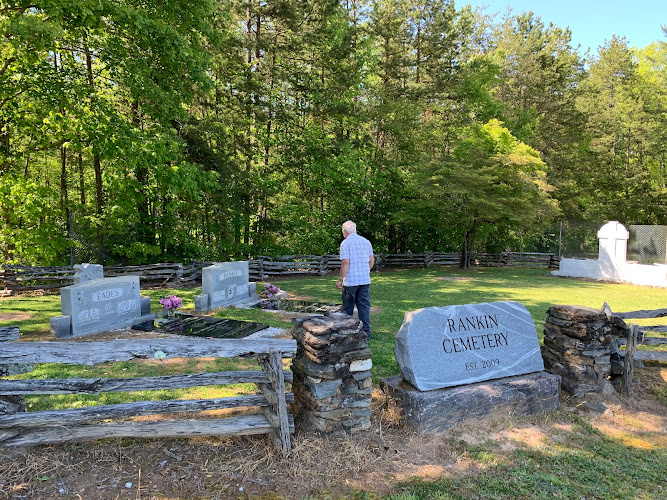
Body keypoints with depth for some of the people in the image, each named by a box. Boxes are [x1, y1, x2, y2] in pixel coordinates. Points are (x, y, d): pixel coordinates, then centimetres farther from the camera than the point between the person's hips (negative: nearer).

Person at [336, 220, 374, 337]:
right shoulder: (366, 242, 9)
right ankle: (366, 332, 9)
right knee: (364, 306, 8)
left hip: (350, 280, -5)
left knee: (348, 308, 7)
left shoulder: (345, 243, -9)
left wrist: (340, 279, -9)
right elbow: (371, 260, 13)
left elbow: (345, 263, -16)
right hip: (365, 279, 5)